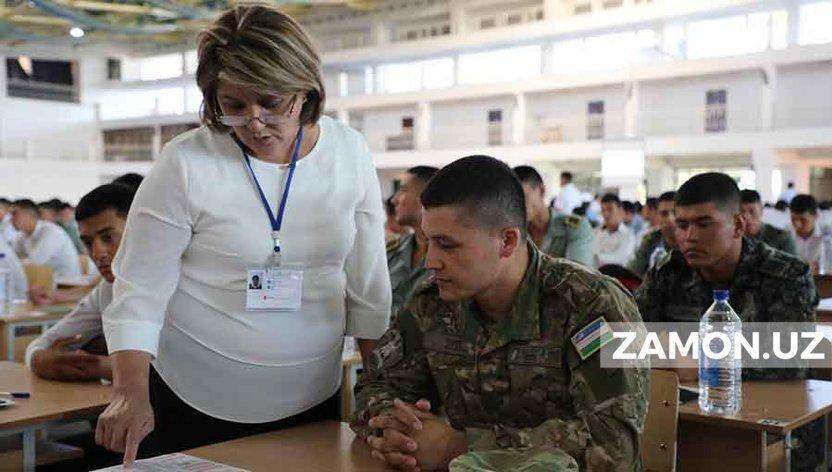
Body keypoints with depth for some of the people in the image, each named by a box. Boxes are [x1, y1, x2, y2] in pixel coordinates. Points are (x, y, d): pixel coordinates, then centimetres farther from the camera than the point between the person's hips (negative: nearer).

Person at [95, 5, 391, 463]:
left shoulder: (349, 151, -6)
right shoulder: (185, 164, -15)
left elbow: (368, 283, 1)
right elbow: (138, 292, -12)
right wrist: (130, 395, -24)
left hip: (314, 400, 3)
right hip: (199, 407, -3)